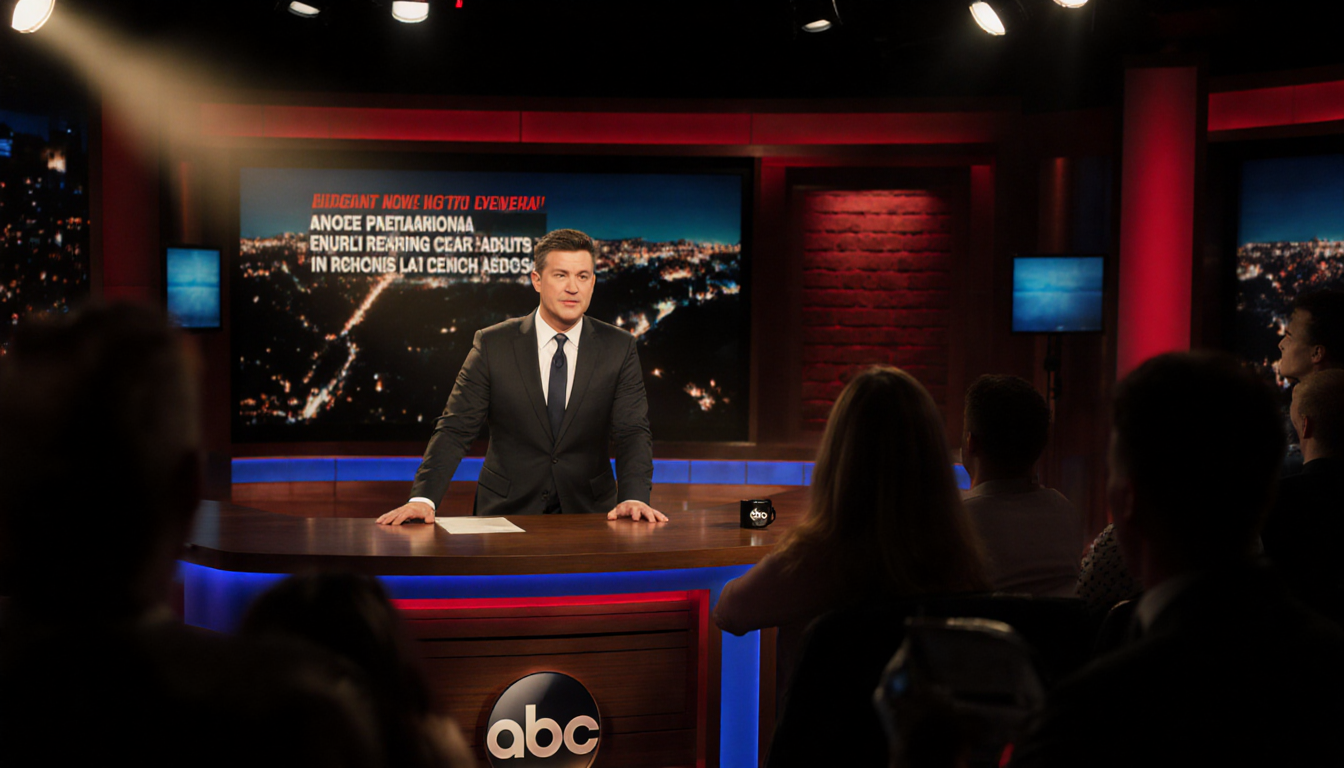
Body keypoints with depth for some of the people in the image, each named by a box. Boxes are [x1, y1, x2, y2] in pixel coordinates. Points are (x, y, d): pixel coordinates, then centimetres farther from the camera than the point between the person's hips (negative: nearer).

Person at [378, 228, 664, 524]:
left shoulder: (618, 348, 2)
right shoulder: (492, 344, -2)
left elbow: (633, 432, -2)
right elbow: (455, 428, -5)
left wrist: (634, 498, -21)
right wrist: (422, 498, -21)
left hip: (588, 511, 1)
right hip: (506, 512, -1)